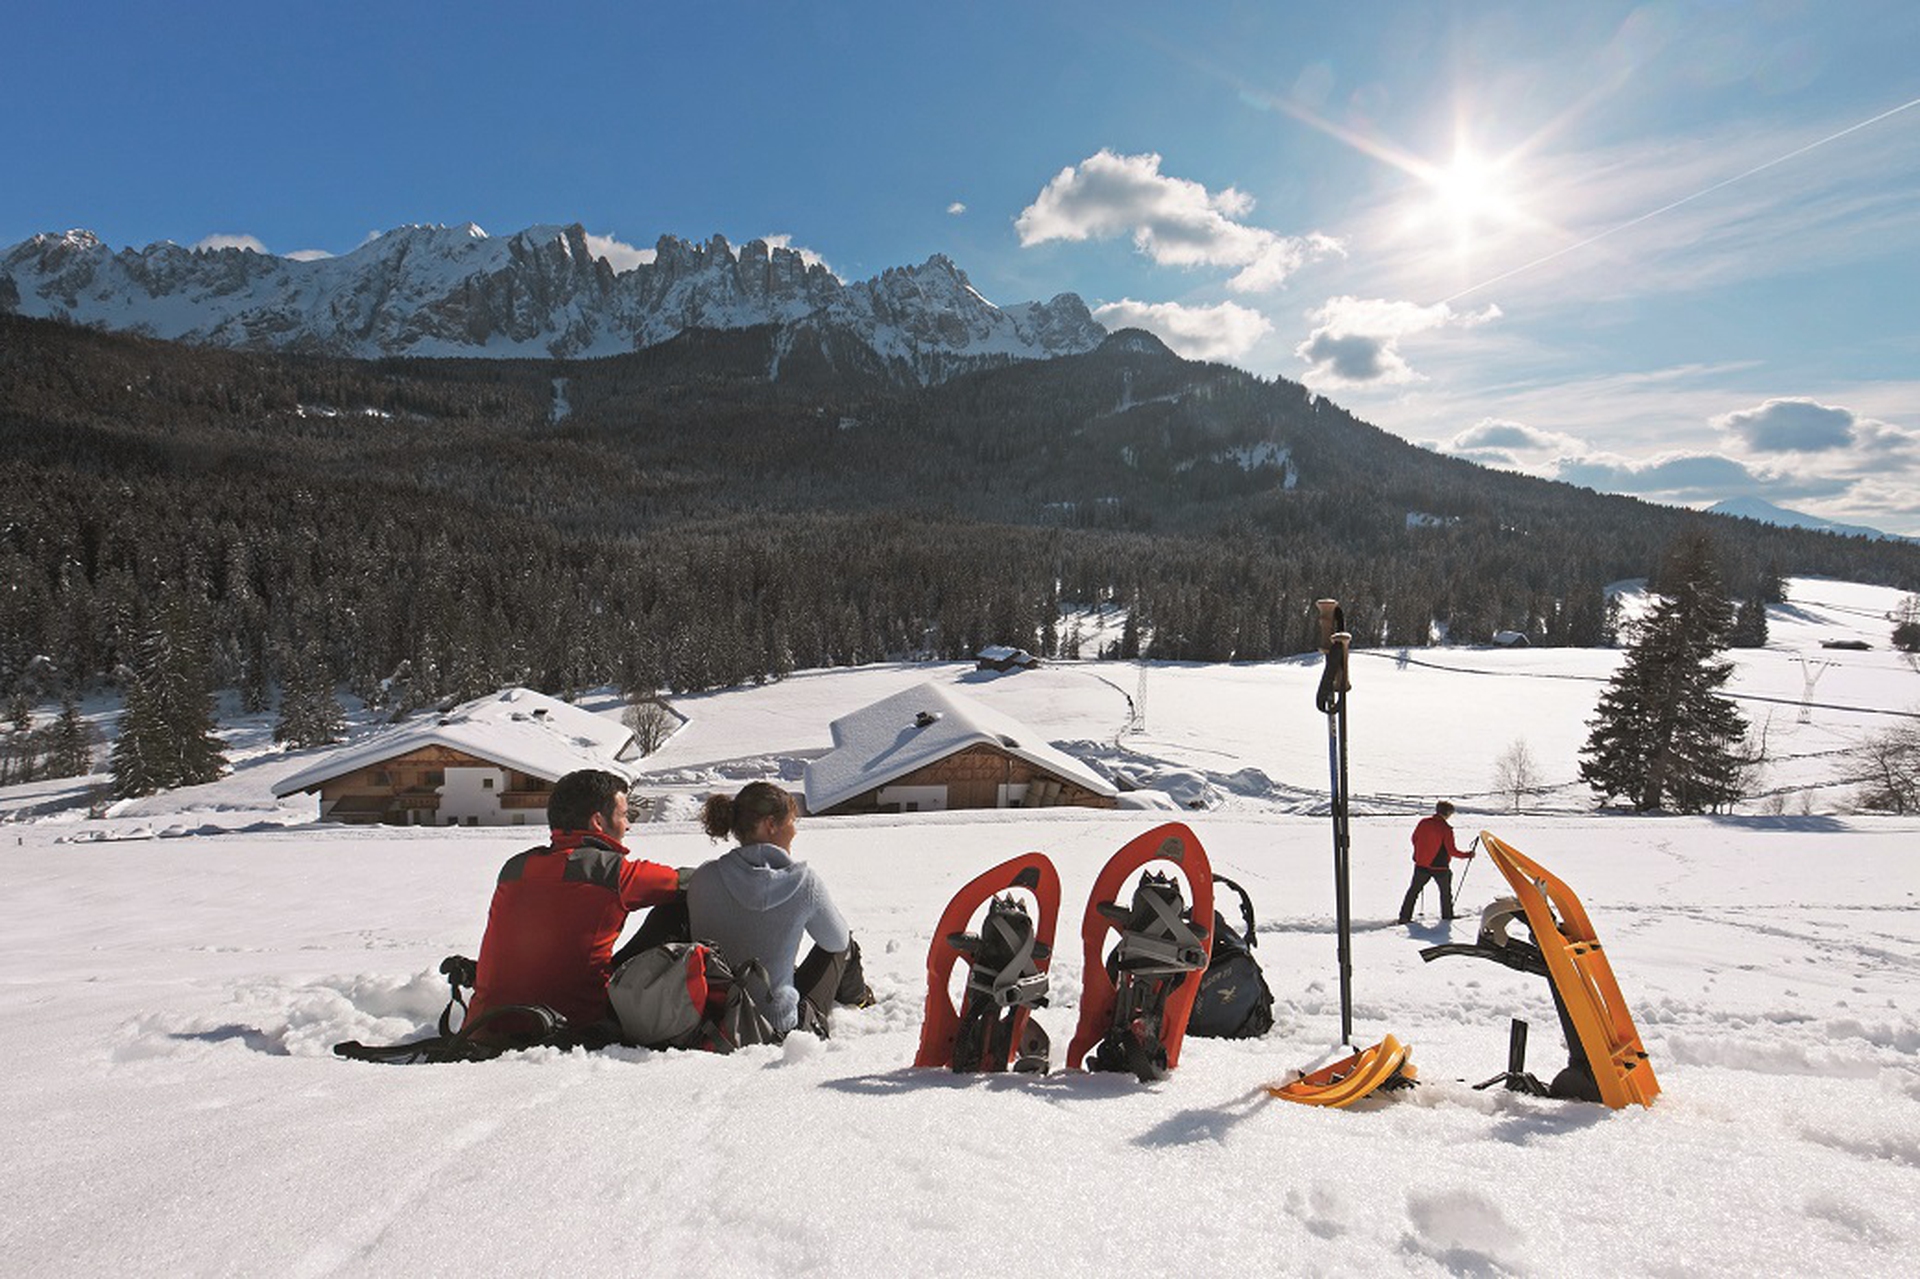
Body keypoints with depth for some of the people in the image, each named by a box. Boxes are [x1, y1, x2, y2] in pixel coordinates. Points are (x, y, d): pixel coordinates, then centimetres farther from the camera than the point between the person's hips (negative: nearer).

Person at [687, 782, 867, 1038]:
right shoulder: (802, 880, -16)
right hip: (778, 1025, -4)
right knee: (845, 947, 23)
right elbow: (837, 940, 2)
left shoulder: (702, 879, -9)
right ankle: (857, 998, 55)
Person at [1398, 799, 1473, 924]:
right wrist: (1468, 854, -1)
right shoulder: (1446, 829, -17)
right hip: (1440, 867, -4)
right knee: (1445, 891, 20)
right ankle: (1447, 915, 31)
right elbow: (1452, 850, -15)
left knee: (1414, 890, 10)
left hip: (1421, 865, 4)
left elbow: (1414, 839, 9)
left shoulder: (1423, 822, -3)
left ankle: (1405, 916, 4)